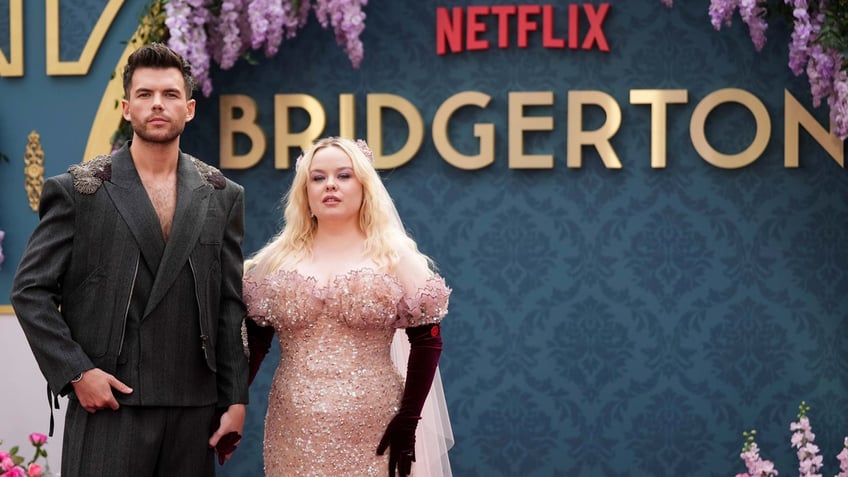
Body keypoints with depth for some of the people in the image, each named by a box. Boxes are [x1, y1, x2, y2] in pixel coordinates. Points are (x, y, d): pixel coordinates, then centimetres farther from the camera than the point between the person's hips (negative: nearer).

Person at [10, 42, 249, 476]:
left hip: (196, 409, 2)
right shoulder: (76, 191, 2)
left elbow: (233, 306, 9)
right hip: (108, 404, -2)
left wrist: (236, 400, 3)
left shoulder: (222, 197, 10)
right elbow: (30, 291, 1)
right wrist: (76, 372, -9)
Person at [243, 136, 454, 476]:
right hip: (296, 434, 2)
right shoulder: (276, 259, 7)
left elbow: (427, 341, -2)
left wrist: (408, 422, -9)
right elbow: (254, 343, 7)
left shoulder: (396, 255, 1)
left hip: (374, 433, -2)